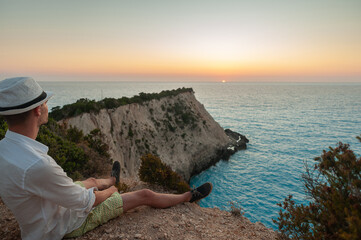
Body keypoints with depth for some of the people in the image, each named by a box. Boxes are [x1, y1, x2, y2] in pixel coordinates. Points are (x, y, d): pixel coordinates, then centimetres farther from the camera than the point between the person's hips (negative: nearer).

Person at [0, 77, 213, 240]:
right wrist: (109, 192, -4)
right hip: (69, 223, -8)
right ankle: (189, 196, 26)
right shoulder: (37, 165, -41)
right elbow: (86, 202, -27)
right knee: (145, 195, 0)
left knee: (92, 181, 35)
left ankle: (112, 180, 73)